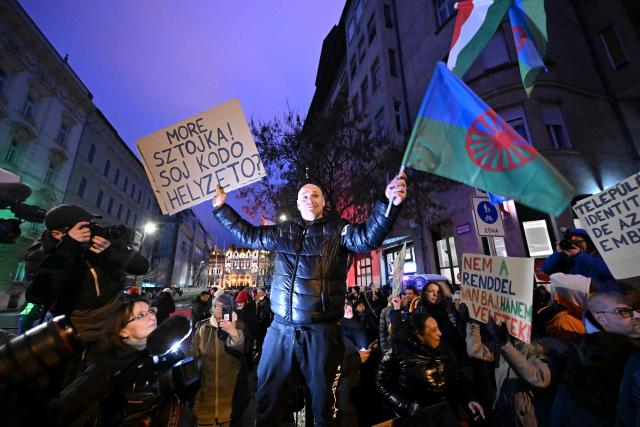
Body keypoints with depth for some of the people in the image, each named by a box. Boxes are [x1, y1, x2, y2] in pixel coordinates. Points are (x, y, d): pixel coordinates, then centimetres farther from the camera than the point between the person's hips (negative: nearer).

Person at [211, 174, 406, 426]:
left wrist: (389, 204, -35)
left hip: (321, 331, -3)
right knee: (267, 399, 20)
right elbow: (248, 234, 19)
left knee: (324, 404, 17)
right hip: (280, 329, 4)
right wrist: (221, 207, 20)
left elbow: (368, 238, -19)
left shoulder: (337, 229, -2)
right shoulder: (283, 231, 10)